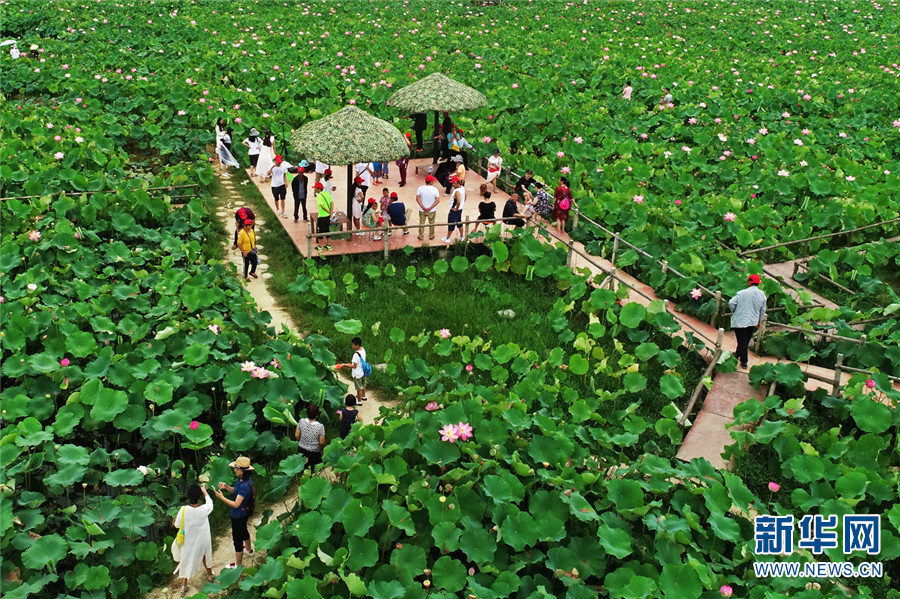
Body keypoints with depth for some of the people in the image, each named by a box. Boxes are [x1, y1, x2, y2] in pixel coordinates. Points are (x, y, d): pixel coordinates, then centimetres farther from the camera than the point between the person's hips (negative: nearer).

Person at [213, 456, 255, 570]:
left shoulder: (245, 485, -35)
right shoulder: (242, 479, -6)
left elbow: (236, 504, -32)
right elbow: (236, 491, 10)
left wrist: (222, 498, -31)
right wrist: (226, 487, -7)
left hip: (238, 516, -10)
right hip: (244, 513, 10)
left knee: (237, 539, 7)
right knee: (243, 531, 32)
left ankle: (238, 565, 23)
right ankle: (249, 550, 57)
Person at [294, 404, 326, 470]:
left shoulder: (301, 422, -16)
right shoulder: (320, 426, -25)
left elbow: (296, 435, -4)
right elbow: (321, 442, -16)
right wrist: (322, 446, 6)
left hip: (302, 449, 3)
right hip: (314, 452, -3)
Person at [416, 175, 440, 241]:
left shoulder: (420, 188, -11)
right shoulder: (435, 189, -15)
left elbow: (417, 198, -15)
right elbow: (437, 200, -17)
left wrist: (423, 207, -16)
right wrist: (430, 208, -16)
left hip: (422, 210, 1)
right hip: (432, 211, -1)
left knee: (421, 223, 17)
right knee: (431, 223, 19)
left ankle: (421, 237, 26)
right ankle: (431, 236, 34)